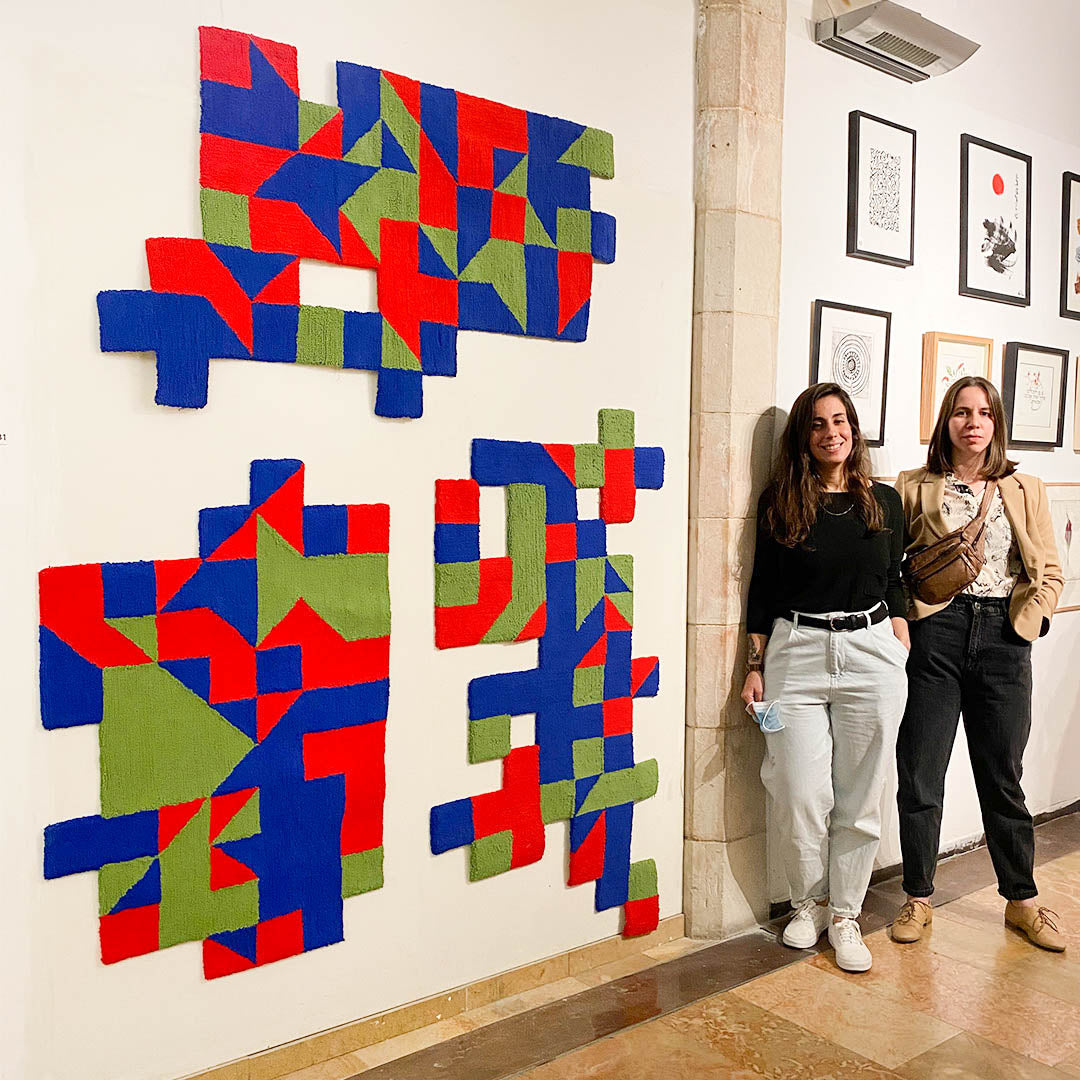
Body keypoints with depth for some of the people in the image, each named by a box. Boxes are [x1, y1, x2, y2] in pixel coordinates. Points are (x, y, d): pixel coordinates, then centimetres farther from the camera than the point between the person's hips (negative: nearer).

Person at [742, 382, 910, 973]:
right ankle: (808, 903, 24)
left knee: (859, 797, 7)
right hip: (796, 653, -1)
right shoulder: (780, 502, 2)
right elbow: (762, 591, 4)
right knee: (801, 797, 0)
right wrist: (755, 668, 0)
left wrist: (906, 659, 6)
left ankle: (845, 914, 24)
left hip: (871, 656, 2)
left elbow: (893, 587, 13)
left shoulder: (883, 501, 8)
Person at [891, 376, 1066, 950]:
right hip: (935, 635, -1)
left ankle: (1022, 900, 29)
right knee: (919, 776, 2)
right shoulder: (914, 487, 6)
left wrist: (1026, 622, -3)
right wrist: (902, 634, -8)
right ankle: (918, 897, 19)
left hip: (1003, 640, 2)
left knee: (1003, 777, 12)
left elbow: (1050, 573, 11)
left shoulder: (1025, 490, 12)